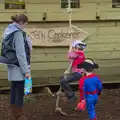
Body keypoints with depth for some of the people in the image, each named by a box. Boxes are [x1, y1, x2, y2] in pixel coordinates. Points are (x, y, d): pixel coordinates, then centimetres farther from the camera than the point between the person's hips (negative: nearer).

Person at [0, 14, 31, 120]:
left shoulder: (9, 31, 13)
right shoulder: (18, 33, -16)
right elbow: (20, 54, -19)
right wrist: (26, 70, -18)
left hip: (12, 66, 9)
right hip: (18, 67, -9)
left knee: (14, 91, 12)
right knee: (20, 92, -3)